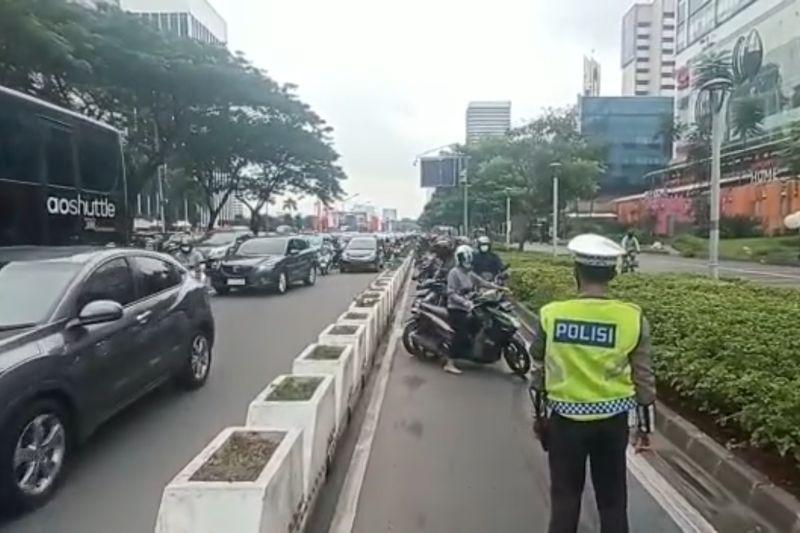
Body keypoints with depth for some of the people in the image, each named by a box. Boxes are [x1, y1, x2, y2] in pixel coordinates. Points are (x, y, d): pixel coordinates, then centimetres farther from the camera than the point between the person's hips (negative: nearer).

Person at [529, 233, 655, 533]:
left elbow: (539, 371, -2)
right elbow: (643, 378, -3)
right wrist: (645, 426, 10)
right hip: (612, 421, 1)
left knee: (565, 496, 15)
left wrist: (539, 415, 13)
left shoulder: (551, 315, -12)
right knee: (612, 499, 17)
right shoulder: (633, 318, -11)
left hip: (565, 419, 0)